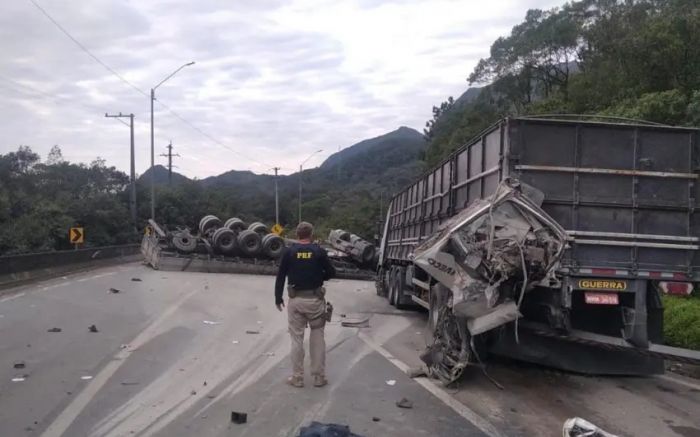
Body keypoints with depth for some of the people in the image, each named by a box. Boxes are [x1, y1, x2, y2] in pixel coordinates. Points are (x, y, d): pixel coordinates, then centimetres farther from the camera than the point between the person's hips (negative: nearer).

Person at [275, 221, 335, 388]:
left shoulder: (289, 252, -2)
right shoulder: (319, 252, -4)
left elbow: (280, 276, 0)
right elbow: (331, 273, 1)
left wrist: (278, 297, 10)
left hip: (296, 300, 1)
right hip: (315, 299, -1)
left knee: (297, 338, 8)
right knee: (317, 338, 9)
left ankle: (297, 377, 13)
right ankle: (319, 377, 12)